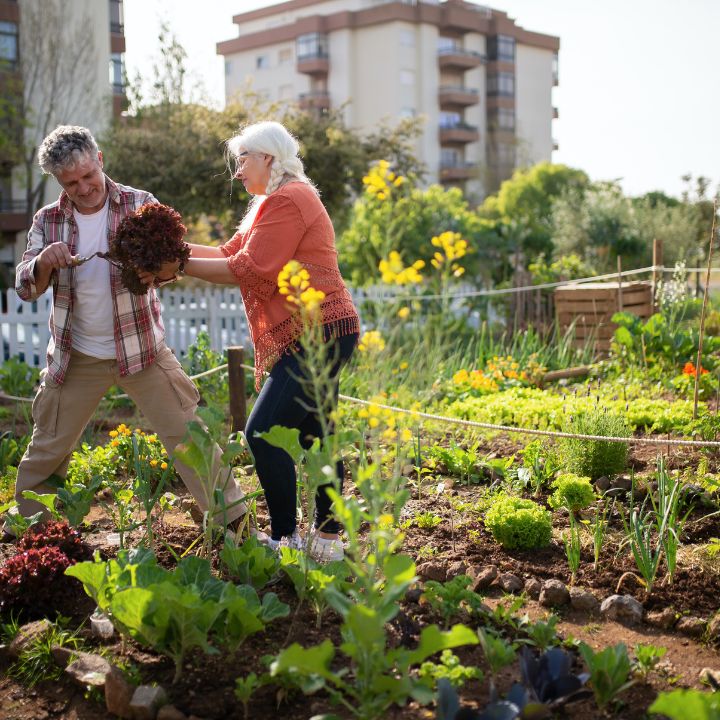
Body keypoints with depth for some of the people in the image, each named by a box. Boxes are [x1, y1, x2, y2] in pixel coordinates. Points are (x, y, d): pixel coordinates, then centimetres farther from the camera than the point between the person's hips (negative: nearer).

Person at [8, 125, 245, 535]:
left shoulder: (140, 205, -6)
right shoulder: (48, 221, -1)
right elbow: (25, 288, -5)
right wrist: (43, 262, -29)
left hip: (141, 348, -2)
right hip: (76, 358, 2)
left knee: (187, 433, -3)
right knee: (47, 448, 11)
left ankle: (232, 518, 6)